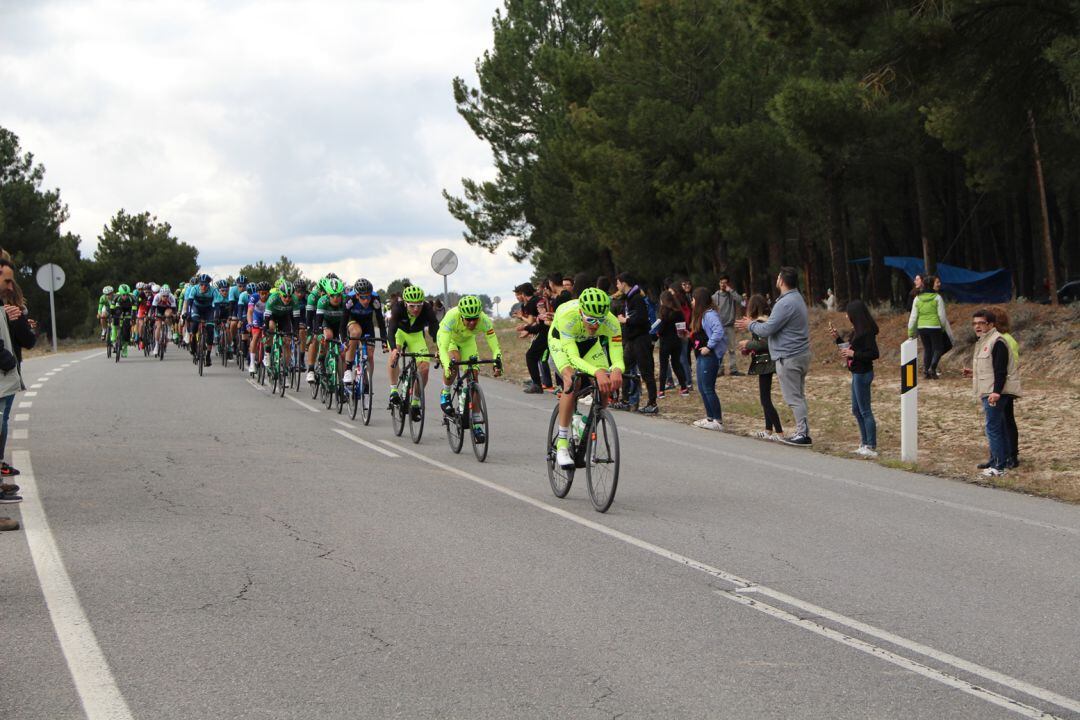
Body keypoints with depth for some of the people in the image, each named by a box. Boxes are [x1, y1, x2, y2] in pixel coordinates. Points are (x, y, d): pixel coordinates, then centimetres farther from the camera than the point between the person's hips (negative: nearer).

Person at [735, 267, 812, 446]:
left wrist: (750, 325, -2)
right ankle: (802, 433, 17)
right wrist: (757, 322, 17)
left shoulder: (785, 303, -20)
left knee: (794, 398, -6)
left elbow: (767, 330, -19)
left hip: (789, 357, -10)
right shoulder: (797, 298, 14)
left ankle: (803, 434, -6)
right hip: (801, 354, 10)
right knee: (798, 396, 14)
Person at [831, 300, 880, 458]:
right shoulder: (857, 330, 10)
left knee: (865, 411, -5)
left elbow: (874, 354, -23)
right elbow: (849, 346, 21)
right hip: (857, 373, 10)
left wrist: (854, 354, -22)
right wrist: (837, 337, 13)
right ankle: (865, 444, 22)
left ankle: (871, 448, 0)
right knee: (856, 410, 16)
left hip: (862, 374, -10)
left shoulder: (866, 332, -18)